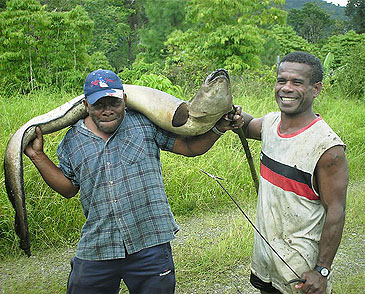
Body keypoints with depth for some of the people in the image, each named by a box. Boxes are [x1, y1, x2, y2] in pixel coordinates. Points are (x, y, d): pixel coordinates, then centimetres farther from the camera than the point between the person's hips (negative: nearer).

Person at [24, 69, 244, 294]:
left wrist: (219, 128, -10)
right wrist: (38, 156, 9)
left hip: (150, 244, -1)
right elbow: (68, 188, 15)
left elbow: (190, 147, 4)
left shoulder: (146, 123, 0)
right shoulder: (72, 141, 6)